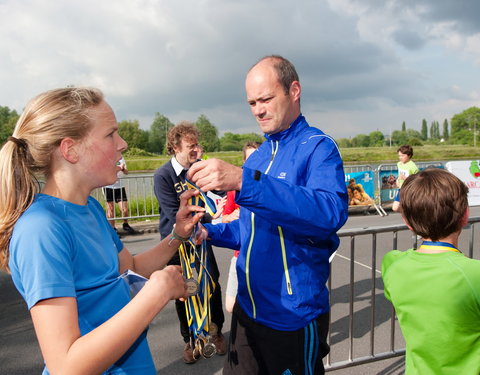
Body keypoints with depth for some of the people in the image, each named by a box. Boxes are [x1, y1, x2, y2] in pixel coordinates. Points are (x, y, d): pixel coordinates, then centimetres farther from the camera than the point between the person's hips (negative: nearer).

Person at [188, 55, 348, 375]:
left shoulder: (318, 147, -14)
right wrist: (211, 232, -1)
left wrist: (244, 181, -42)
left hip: (294, 317, -6)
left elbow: (331, 213, -35)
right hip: (247, 309, 7)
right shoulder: (257, 157, 7)